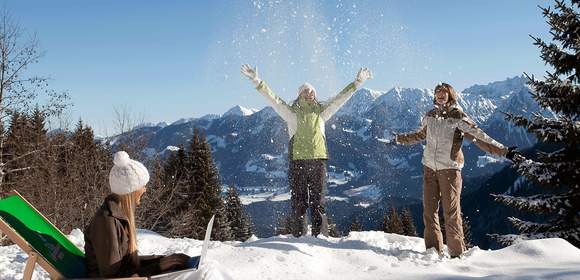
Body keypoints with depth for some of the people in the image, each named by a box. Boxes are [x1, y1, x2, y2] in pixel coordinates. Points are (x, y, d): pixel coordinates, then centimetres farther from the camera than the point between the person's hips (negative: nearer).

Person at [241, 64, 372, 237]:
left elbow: (340, 98, 19)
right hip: (297, 161, -2)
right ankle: (299, 237, 4)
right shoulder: (291, 112, 10)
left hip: (318, 160, 2)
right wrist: (257, 82, -8)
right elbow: (273, 99, 2)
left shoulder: (321, 112, 17)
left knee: (318, 203, 2)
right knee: (299, 203, 0)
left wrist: (357, 82, 18)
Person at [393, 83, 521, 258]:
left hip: (449, 169, -5)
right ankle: (433, 250, 15)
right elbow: (420, 135, 27)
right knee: (429, 210, 5)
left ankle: (457, 253, 5)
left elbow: (479, 138, -7)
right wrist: (399, 139, 38)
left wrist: (504, 151, -13)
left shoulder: (458, 117, -5)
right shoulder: (430, 116, 10)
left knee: (451, 212, -5)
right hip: (429, 168, 5)